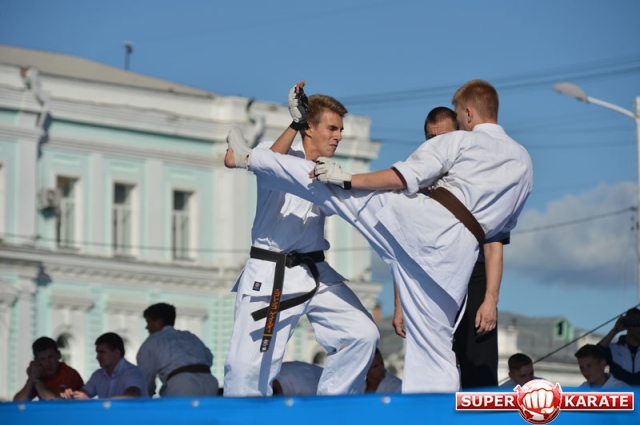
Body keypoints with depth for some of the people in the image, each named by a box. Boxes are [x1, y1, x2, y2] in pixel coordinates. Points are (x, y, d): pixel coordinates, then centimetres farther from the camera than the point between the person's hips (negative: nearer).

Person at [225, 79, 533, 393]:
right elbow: (504, 227, 29)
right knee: (433, 348, 9)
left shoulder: (460, 141, 6)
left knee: (327, 179, 6)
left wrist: (348, 179, 1)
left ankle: (247, 157, 11)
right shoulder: (524, 162, 22)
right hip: (455, 256, 5)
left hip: (424, 221, -5)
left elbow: (402, 178, -4)